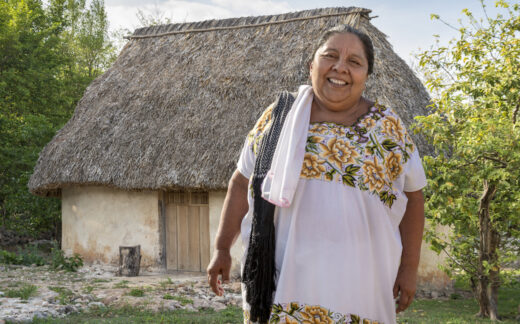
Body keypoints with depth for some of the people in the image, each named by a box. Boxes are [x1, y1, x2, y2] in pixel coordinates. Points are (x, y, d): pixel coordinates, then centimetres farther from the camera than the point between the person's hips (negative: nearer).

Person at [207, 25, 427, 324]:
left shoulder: (388, 128, 4)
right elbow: (242, 183, 9)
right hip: (284, 275, 0)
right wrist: (222, 249, 7)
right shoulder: (279, 117, 5)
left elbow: (413, 196, 8)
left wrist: (410, 267, 4)